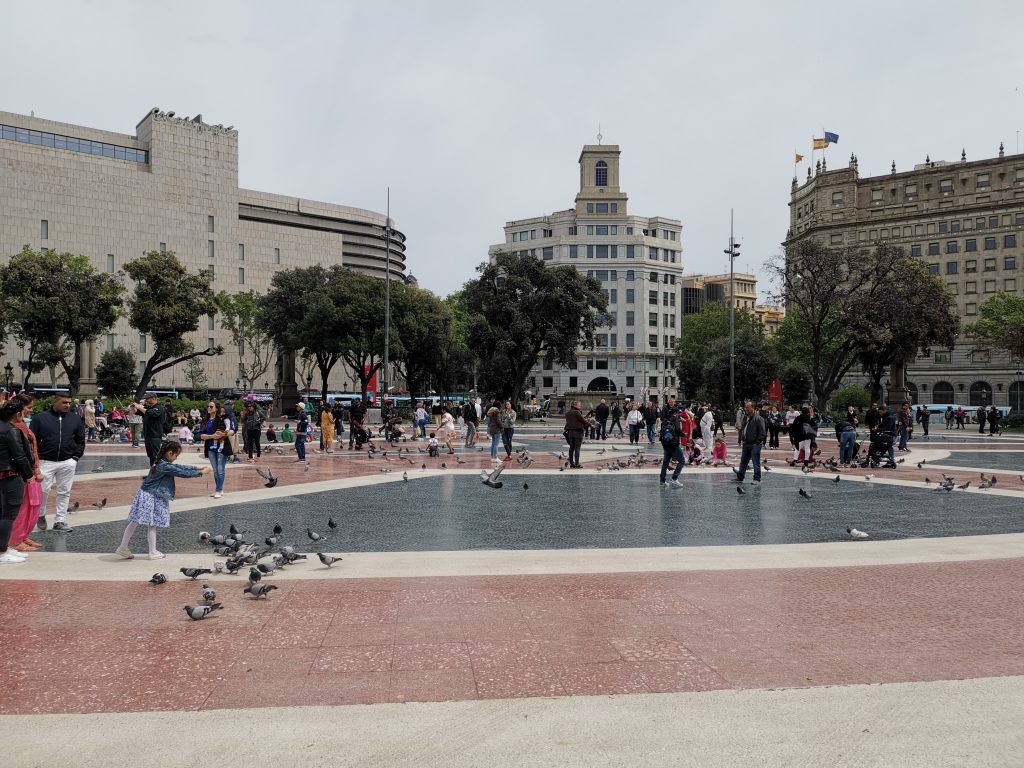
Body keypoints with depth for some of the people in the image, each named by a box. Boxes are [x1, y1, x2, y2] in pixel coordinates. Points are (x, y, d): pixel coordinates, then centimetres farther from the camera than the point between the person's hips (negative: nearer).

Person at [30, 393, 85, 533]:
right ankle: (41, 515, 26)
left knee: (64, 492, 5)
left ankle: (60, 521, 13)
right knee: (43, 490, 1)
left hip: (67, 462, 2)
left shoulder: (75, 419, 6)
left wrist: (76, 457, 3)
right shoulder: (40, 418, -2)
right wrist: (36, 458, -4)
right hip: (46, 461, -2)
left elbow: (80, 440, 12)